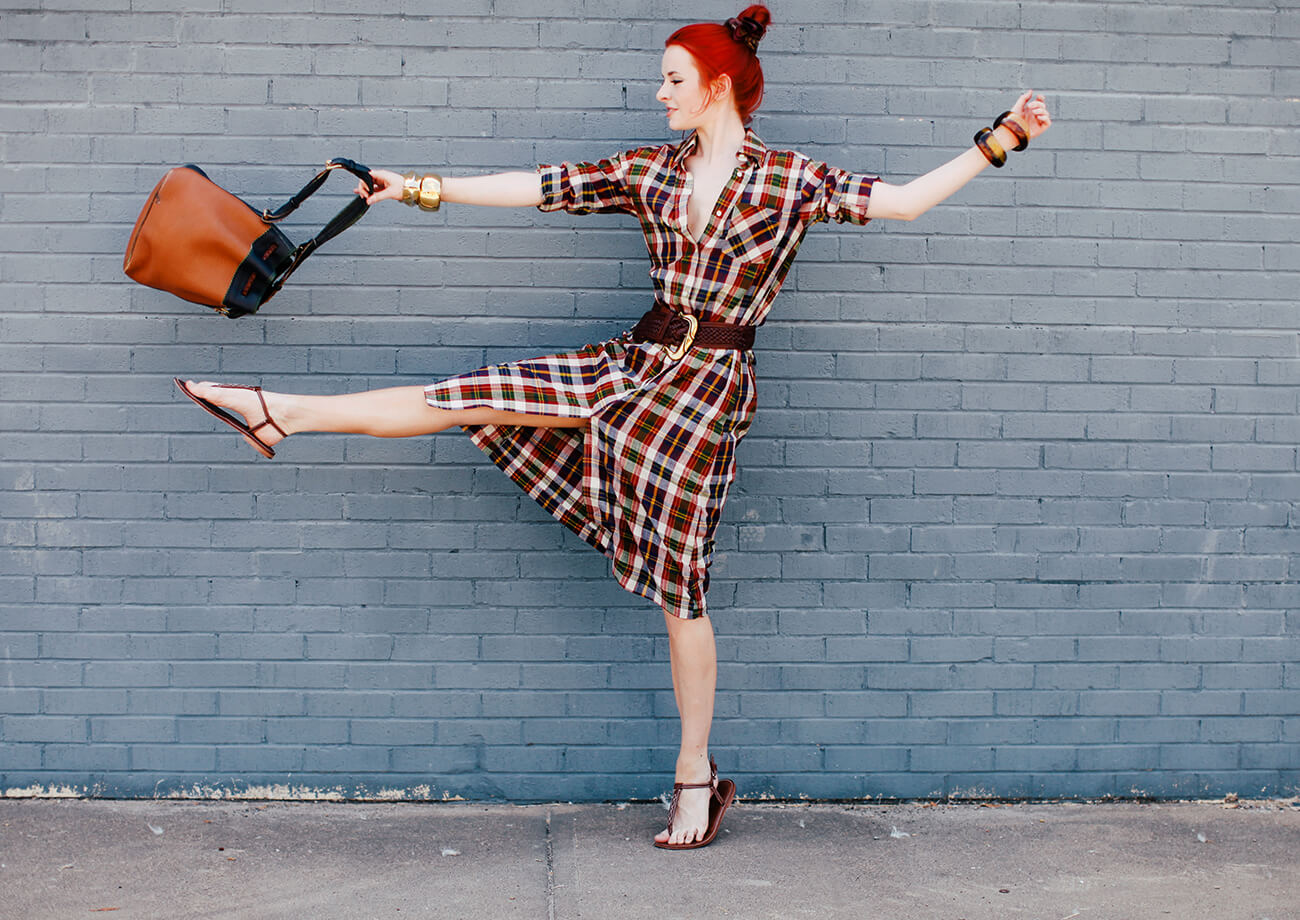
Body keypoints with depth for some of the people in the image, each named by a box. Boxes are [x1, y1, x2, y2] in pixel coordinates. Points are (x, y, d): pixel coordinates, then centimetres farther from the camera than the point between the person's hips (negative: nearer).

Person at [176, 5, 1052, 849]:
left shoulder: (790, 180, -3)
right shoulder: (650, 171, 8)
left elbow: (904, 199, -4)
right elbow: (538, 187, 9)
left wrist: (998, 142, -11)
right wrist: (424, 188, 8)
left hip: (708, 386, -4)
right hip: (639, 360, 4)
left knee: (680, 587, -1)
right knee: (470, 398, -4)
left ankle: (697, 779, 12)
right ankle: (281, 413, 7)